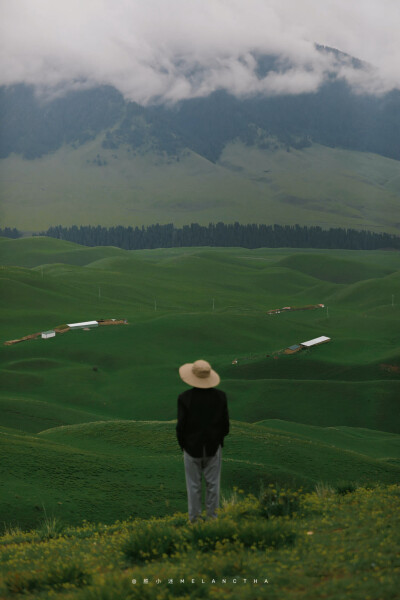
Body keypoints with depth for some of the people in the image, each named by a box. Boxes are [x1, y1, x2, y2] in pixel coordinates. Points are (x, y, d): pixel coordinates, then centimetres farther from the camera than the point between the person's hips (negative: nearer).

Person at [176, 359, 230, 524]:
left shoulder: (185, 398, -17)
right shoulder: (220, 396, -10)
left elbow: (181, 426, -12)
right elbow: (225, 423, -3)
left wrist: (183, 446, 5)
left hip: (192, 448, -1)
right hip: (214, 448, 2)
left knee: (194, 485, 10)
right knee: (212, 484, 14)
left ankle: (194, 518, 18)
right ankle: (212, 516, 20)